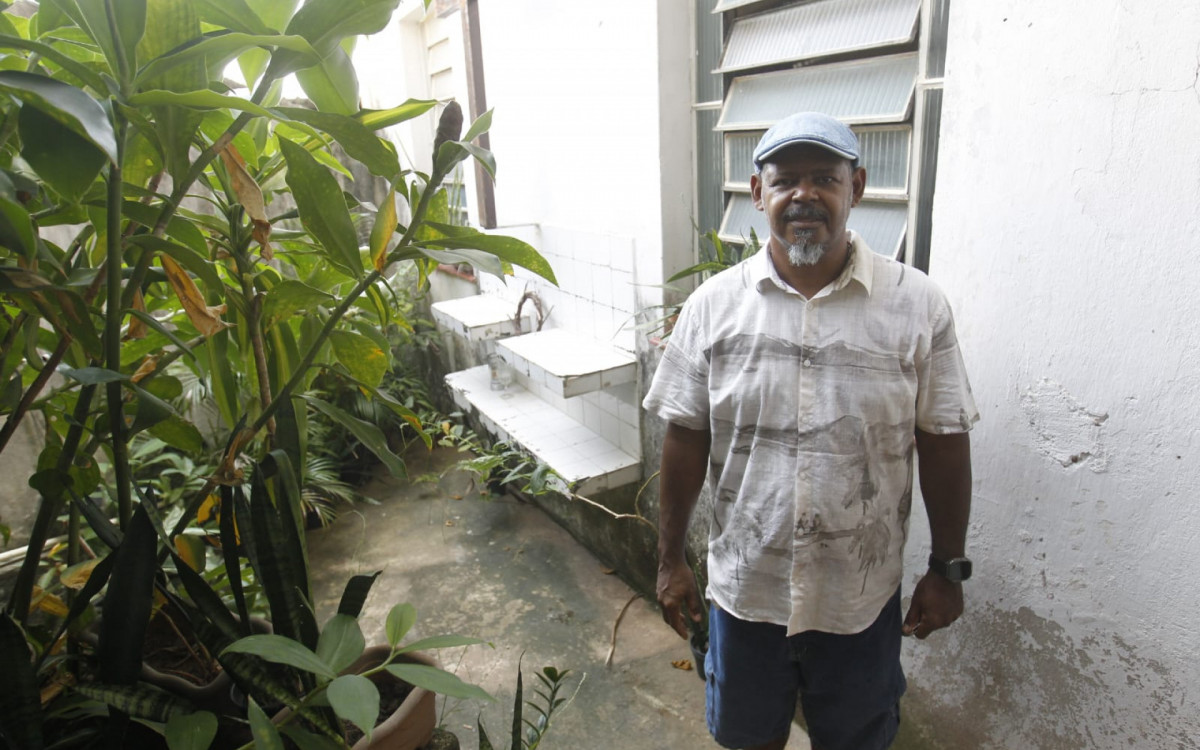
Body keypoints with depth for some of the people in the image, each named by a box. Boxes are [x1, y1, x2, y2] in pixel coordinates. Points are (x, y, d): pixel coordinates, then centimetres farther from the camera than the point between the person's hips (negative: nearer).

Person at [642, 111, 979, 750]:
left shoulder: (917, 303, -10)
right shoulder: (713, 304, -8)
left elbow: (943, 442, -4)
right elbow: (686, 439, -4)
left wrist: (947, 569, 0)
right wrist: (670, 560, 0)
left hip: (862, 595, 0)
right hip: (744, 585, 1)